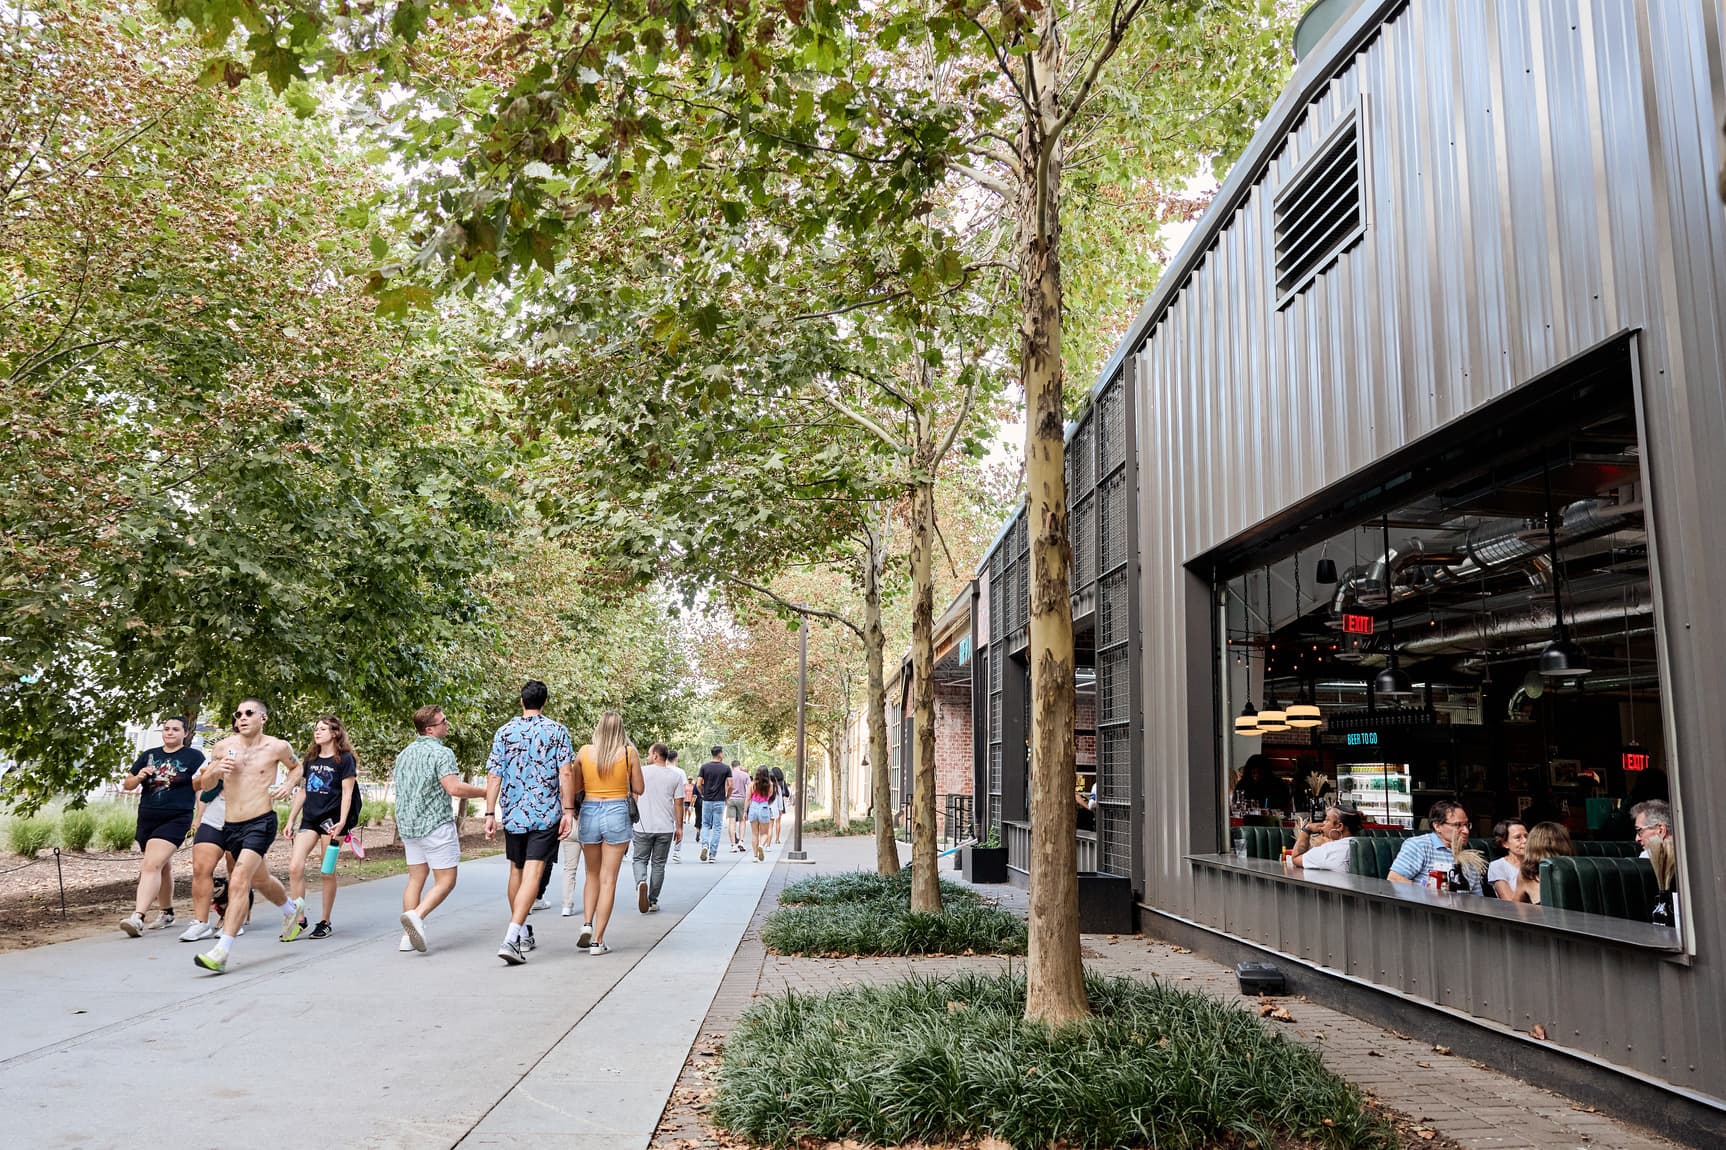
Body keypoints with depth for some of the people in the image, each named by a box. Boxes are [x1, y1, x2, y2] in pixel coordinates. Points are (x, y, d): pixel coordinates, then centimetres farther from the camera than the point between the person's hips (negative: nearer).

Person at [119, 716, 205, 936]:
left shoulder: (194, 756, 1)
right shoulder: (149, 755, 14)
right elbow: (126, 785, 18)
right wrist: (138, 777, -5)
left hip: (175, 819, -5)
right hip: (147, 819, 5)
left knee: (152, 865, -20)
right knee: (163, 866, 17)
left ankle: (137, 917, -27)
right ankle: (167, 913, 31)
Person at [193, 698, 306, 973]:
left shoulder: (276, 747, -3)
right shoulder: (223, 747, 2)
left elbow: (296, 767, 17)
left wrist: (289, 785, -3)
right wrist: (215, 771, -9)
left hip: (261, 823, -5)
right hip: (230, 825, 5)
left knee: (238, 882, -20)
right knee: (259, 880, 24)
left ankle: (221, 952, -19)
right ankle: (292, 909, 52)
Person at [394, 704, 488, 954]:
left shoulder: (404, 753, 13)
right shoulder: (441, 753, -14)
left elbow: (396, 783, 22)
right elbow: (454, 788, -24)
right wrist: (487, 792, -14)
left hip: (408, 825, 8)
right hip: (436, 825, -8)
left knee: (416, 879, 12)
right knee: (445, 880, -1)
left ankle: (408, 936, 9)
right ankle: (416, 915, -21)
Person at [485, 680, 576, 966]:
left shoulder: (504, 732, 3)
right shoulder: (557, 731, -3)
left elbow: (493, 776, 0)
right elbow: (566, 773, -10)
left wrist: (490, 814, 3)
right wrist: (568, 810, -8)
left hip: (512, 814, 3)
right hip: (546, 814, -3)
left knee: (517, 871, 18)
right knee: (532, 874, -7)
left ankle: (522, 934, 29)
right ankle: (512, 937, -20)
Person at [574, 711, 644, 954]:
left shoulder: (584, 751, 0)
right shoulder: (629, 753, -4)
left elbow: (575, 786, 8)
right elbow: (638, 789, 2)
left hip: (589, 812, 2)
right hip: (617, 812, -2)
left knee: (592, 875, 21)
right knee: (608, 879, 3)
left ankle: (587, 924, 5)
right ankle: (597, 940, 2)